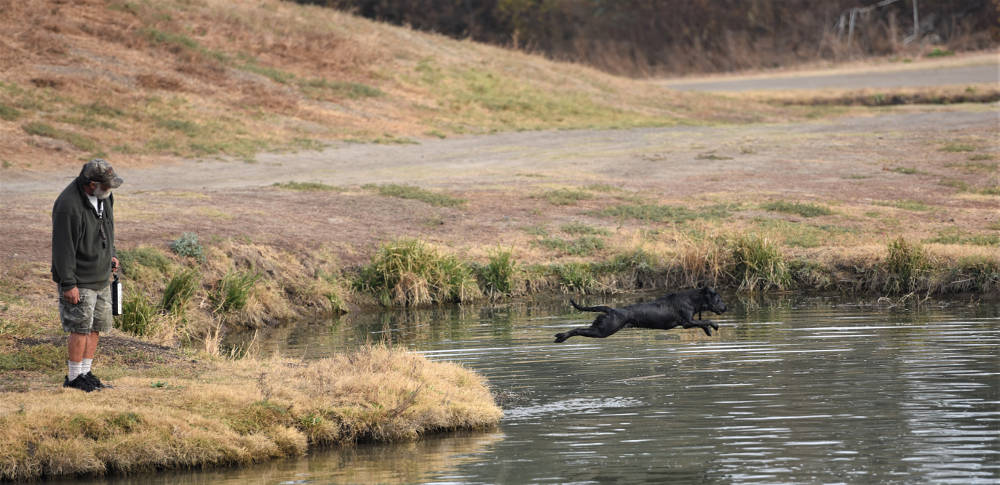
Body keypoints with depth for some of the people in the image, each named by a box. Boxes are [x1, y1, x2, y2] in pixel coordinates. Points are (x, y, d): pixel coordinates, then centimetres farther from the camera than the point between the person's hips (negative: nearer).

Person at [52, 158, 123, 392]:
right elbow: (63, 247, -22)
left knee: (96, 327, 12)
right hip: (79, 281, -8)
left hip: (102, 277, 8)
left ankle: (86, 372, 21)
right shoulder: (69, 205, -24)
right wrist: (68, 284, -21)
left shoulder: (104, 197, 2)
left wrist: (111, 254, 14)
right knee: (81, 328, -5)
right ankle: (74, 378, 6)